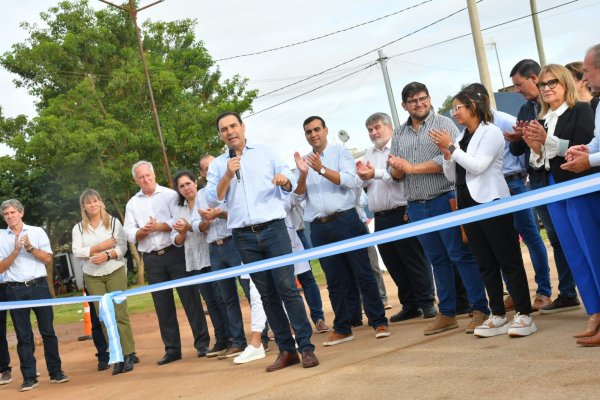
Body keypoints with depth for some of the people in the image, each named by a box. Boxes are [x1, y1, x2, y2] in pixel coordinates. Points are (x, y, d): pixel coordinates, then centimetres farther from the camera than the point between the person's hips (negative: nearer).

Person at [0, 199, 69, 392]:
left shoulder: (37, 232, 6)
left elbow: (48, 258, 0)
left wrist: (30, 247, -13)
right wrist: (16, 250, -12)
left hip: (39, 286, 0)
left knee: (48, 331, 3)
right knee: (23, 335, 3)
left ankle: (56, 372, 12)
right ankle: (29, 377, 8)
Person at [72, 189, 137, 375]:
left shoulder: (114, 222, 2)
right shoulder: (78, 228, 6)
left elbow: (123, 247, -5)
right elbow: (77, 251, -6)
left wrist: (107, 255, -21)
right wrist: (101, 246, -14)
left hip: (115, 272, -2)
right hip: (92, 277, 2)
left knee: (120, 313, -6)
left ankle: (128, 354, -2)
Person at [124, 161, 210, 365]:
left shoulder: (169, 195, 2)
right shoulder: (132, 204, 13)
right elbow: (129, 233, 6)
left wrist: (157, 226, -13)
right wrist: (143, 230, -12)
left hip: (174, 253, -3)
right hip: (152, 259, 4)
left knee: (190, 297, -3)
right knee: (162, 305, 6)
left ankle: (202, 342, 4)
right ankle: (172, 349, 13)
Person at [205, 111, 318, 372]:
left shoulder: (266, 153, 9)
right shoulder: (217, 165, 11)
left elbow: (291, 185, 6)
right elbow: (212, 200, 0)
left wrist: (284, 180, -17)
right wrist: (228, 175, -13)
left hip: (273, 229, -2)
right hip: (244, 237, 2)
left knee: (287, 288, -9)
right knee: (267, 294, 5)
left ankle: (306, 347, -6)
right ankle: (286, 350, 11)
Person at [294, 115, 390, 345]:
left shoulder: (340, 153, 5)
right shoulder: (303, 161, 15)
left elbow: (350, 181, -10)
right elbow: (299, 195, 5)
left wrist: (321, 169, -19)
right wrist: (303, 173, -13)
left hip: (345, 221, -3)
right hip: (319, 228, 3)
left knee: (363, 273, -1)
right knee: (335, 280, 6)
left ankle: (379, 322, 5)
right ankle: (342, 328, 12)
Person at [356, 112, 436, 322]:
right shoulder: (369, 153, 18)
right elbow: (362, 184, 16)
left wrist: (376, 173, -22)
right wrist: (363, 177, -5)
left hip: (401, 213, -7)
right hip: (380, 217, 7)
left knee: (415, 260, -2)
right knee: (394, 265, 10)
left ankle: (427, 302, 6)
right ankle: (410, 305, 19)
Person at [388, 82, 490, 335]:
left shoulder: (443, 125, -2)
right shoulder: (399, 135, 16)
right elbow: (394, 173, 16)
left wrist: (412, 167, -12)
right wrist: (397, 169, -9)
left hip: (444, 200, -6)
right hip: (416, 207, 6)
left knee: (461, 255, -5)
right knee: (437, 260, 11)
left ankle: (480, 309, 0)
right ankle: (446, 314, 18)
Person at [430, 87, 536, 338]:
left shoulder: (491, 132, -6)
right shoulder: (461, 138, 13)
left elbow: (477, 166, -17)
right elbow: (452, 176, 14)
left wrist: (451, 146, -13)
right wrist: (446, 154, -2)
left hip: (491, 202, -7)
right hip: (468, 204, 8)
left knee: (508, 260, -5)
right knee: (486, 264, 9)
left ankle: (524, 315, -3)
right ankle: (498, 316, 14)